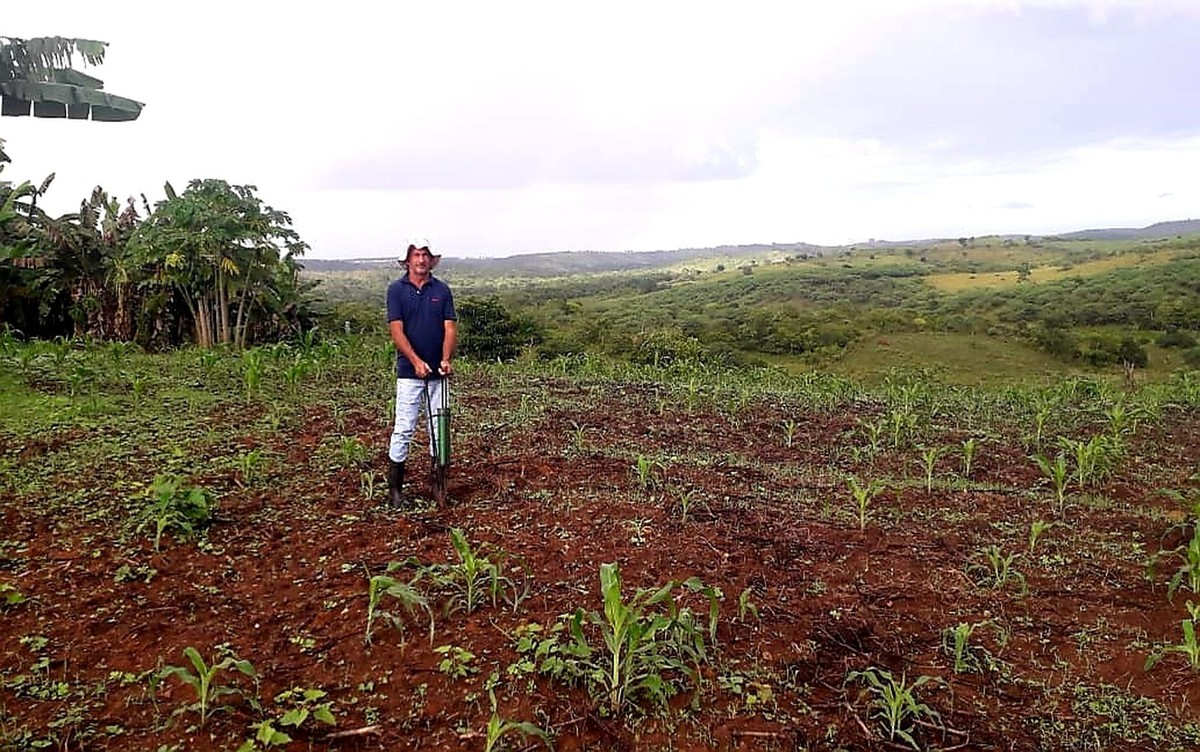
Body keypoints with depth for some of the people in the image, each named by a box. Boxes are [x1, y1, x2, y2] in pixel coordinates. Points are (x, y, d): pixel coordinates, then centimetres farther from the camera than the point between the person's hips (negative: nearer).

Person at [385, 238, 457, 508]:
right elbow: (396, 330, -8)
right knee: (403, 429, -2)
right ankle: (394, 490, 6)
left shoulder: (442, 290, 5)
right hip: (409, 371, -3)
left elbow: (450, 327, -1)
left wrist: (446, 360, -17)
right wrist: (417, 361, -19)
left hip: (438, 372, 3)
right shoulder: (396, 289, -1)